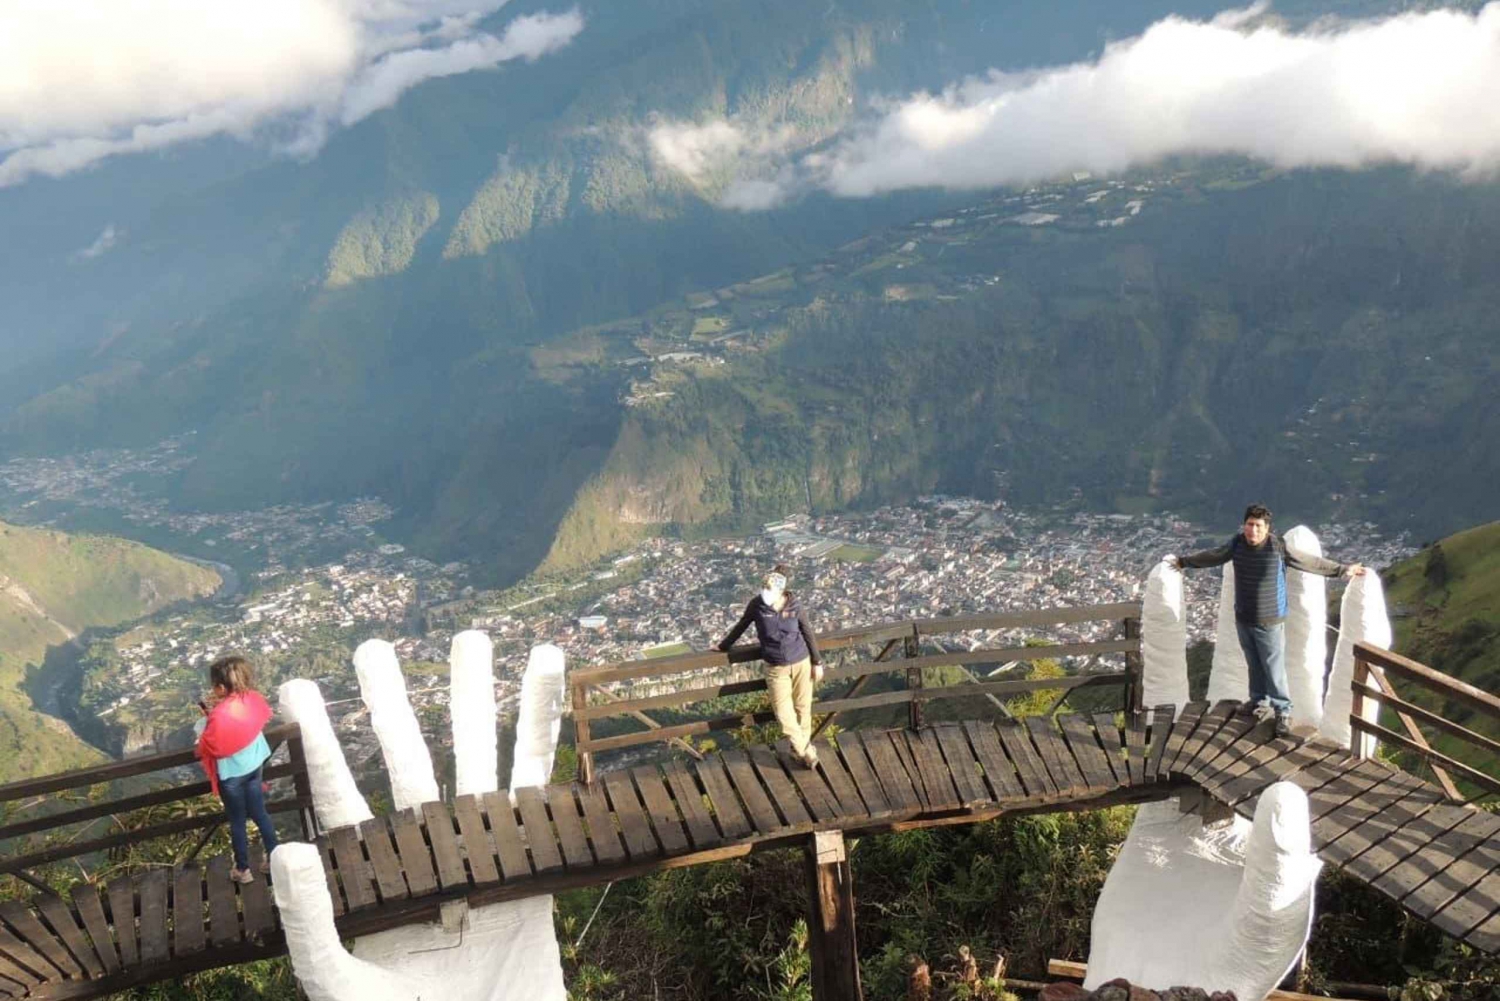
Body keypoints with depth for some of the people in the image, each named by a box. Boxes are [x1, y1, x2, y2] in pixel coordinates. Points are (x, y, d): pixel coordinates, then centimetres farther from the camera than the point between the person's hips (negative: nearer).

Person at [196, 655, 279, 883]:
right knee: (260, 814, 21)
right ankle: (274, 858, 32)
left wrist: (209, 718, -10)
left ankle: (243, 870, 29)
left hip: (231, 774, -5)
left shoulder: (219, 715, -32)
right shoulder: (253, 699, -13)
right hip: (254, 765, 6)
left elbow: (208, 746, -20)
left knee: (237, 822, 13)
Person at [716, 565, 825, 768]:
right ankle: (805, 750, 16)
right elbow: (741, 626, 5)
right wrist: (724, 646, 16)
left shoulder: (794, 606, -9)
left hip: (801, 663, 1)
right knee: (784, 713, -4)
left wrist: (817, 662, 5)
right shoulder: (757, 604, -11)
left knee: (803, 706, 11)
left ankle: (802, 745, 35)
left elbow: (808, 633, 2)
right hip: (776, 667, 0)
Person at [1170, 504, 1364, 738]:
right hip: (1243, 619, 4)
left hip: (1270, 621, -4)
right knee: (1254, 665, 18)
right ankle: (1260, 701, 36)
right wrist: (1183, 562, 23)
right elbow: (1212, 556, 12)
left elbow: (1310, 562, -8)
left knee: (1274, 668, -1)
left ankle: (1283, 712, 11)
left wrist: (1343, 569, -8)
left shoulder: (1278, 548, -17)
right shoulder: (1237, 544, -5)